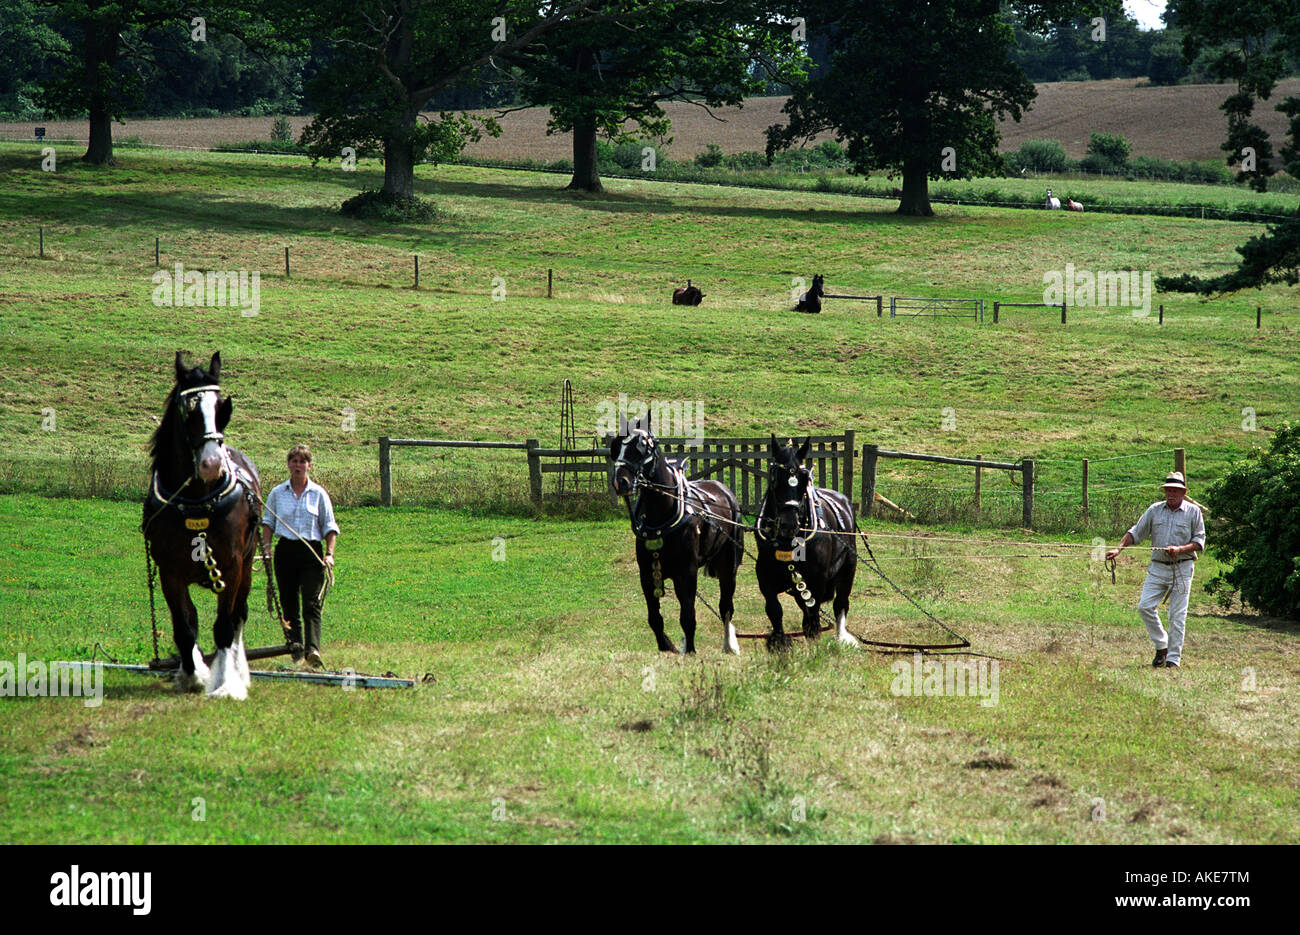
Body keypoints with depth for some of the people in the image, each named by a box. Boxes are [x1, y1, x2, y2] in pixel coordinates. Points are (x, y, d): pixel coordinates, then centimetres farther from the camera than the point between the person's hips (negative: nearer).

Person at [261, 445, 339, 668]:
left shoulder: (318, 494, 5)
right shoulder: (277, 493, 8)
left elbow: (329, 526, 7)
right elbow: (268, 522, 14)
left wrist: (329, 553, -5)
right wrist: (266, 545, -2)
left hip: (312, 551, -2)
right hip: (286, 550, 2)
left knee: (312, 604, -13)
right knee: (289, 603, 5)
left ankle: (313, 648, -24)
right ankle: (295, 644, 16)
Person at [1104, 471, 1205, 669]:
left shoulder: (1193, 512, 1)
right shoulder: (1154, 510, 8)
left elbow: (1199, 541, -1)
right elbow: (1135, 532, 10)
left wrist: (1180, 549, -17)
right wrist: (1118, 549, -4)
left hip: (1182, 569, -3)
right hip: (1158, 567, 3)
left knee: (1177, 614, -4)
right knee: (1145, 607, -7)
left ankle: (1173, 658, 0)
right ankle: (1161, 645, 11)